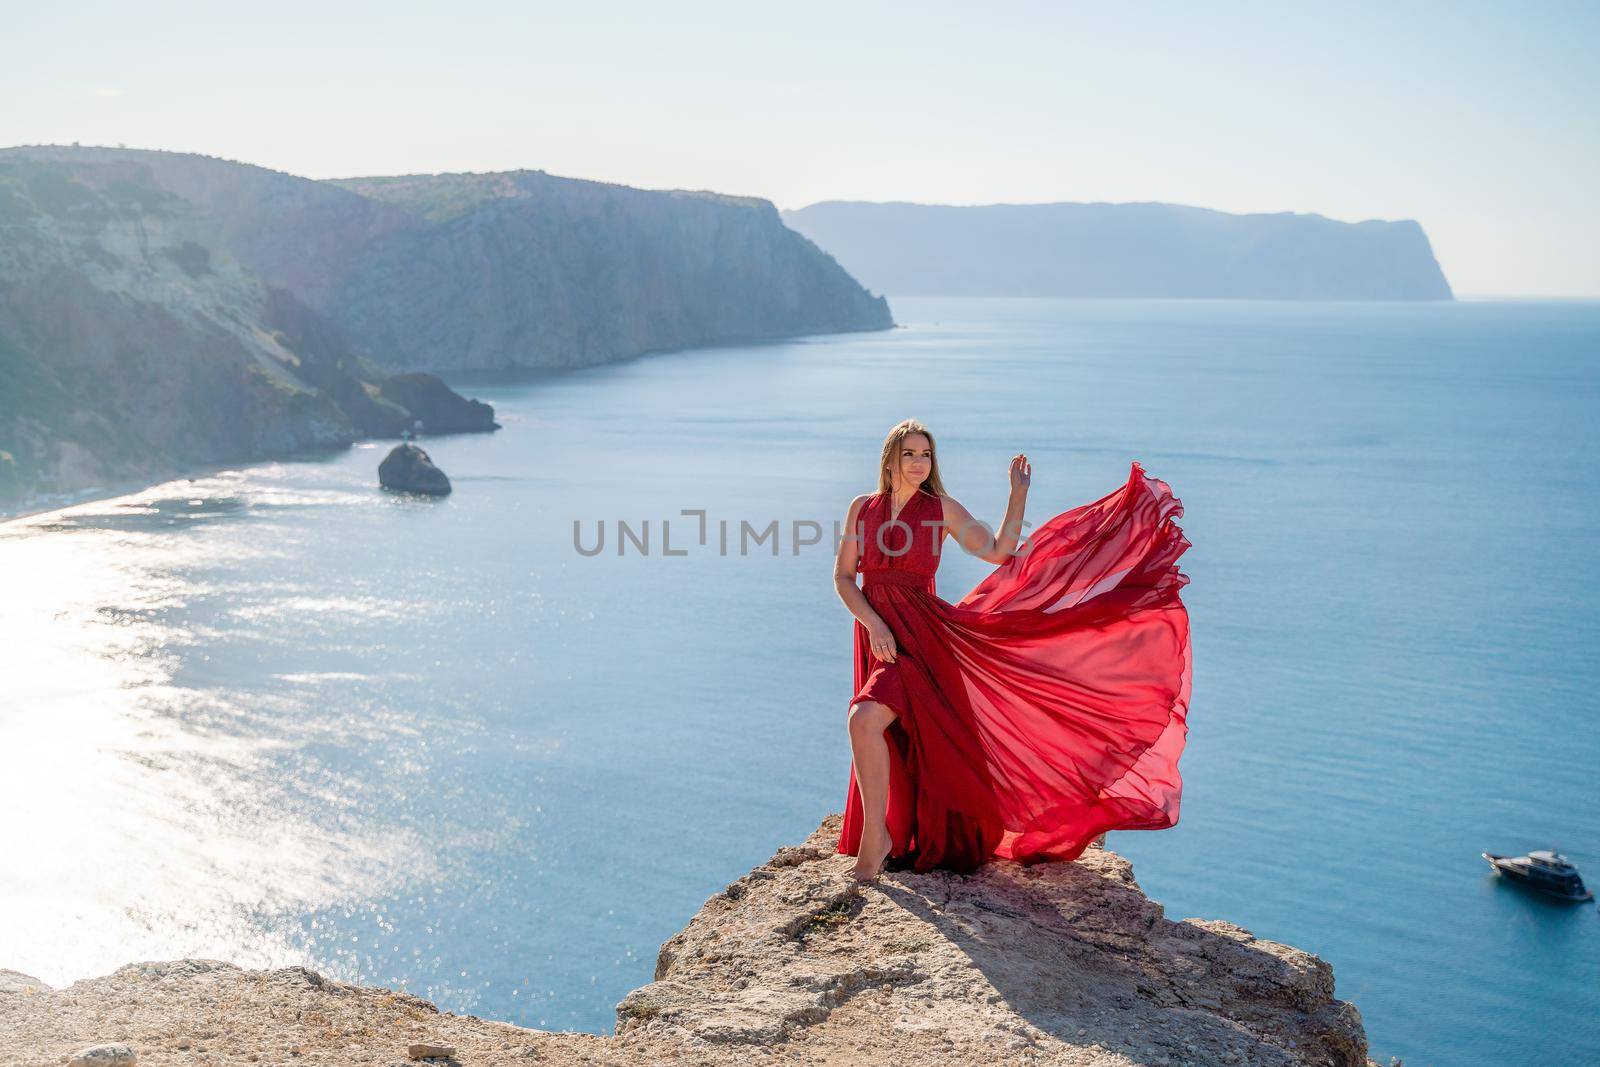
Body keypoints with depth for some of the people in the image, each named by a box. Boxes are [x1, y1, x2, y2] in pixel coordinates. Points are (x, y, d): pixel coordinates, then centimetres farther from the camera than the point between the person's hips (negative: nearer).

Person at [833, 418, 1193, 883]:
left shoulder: (942, 509, -1)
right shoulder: (863, 508, 6)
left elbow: (999, 552, -6)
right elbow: (843, 576, 3)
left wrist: (1019, 493, -9)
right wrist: (873, 623, -11)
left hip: (920, 635, -4)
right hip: (877, 634, 4)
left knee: (864, 720, -24)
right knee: (900, 745, 14)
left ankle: (875, 836, -12)